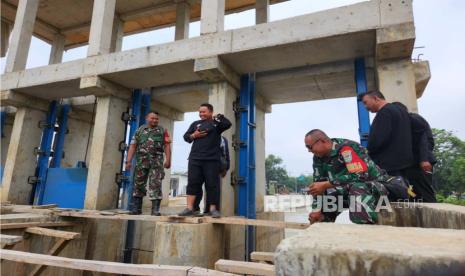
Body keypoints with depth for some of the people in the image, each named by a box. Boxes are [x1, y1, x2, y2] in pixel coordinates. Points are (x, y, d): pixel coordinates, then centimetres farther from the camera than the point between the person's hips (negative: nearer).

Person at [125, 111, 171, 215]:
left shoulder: (162, 131, 10)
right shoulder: (139, 130, 13)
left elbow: (167, 146, 2)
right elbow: (133, 146, 7)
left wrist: (168, 160, -9)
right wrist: (128, 160, -1)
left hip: (156, 161, -2)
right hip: (141, 160, 2)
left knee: (155, 184, -7)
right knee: (138, 184, 7)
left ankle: (155, 209, -5)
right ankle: (136, 208, 18)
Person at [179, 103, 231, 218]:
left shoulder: (216, 123, 8)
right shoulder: (195, 124, 19)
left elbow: (228, 124, -10)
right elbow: (186, 136, 18)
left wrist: (216, 118, 0)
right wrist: (193, 135, -1)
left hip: (212, 159, -3)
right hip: (195, 158, 3)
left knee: (212, 184, 0)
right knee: (192, 182, 0)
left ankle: (213, 209, 8)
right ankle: (189, 208, 3)